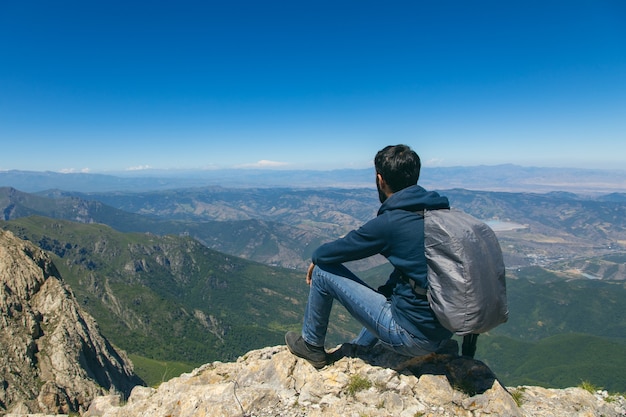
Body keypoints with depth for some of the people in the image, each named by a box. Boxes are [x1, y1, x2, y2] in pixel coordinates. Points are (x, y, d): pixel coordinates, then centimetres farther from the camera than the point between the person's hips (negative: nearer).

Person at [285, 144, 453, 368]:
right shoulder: (441, 210, 2)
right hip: (445, 331, 8)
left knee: (323, 271, -1)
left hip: (413, 336, -7)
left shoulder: (389, 222, -21)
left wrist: (315, 259, 12)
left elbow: (328, 253, -10)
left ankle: (311, 345, 21)